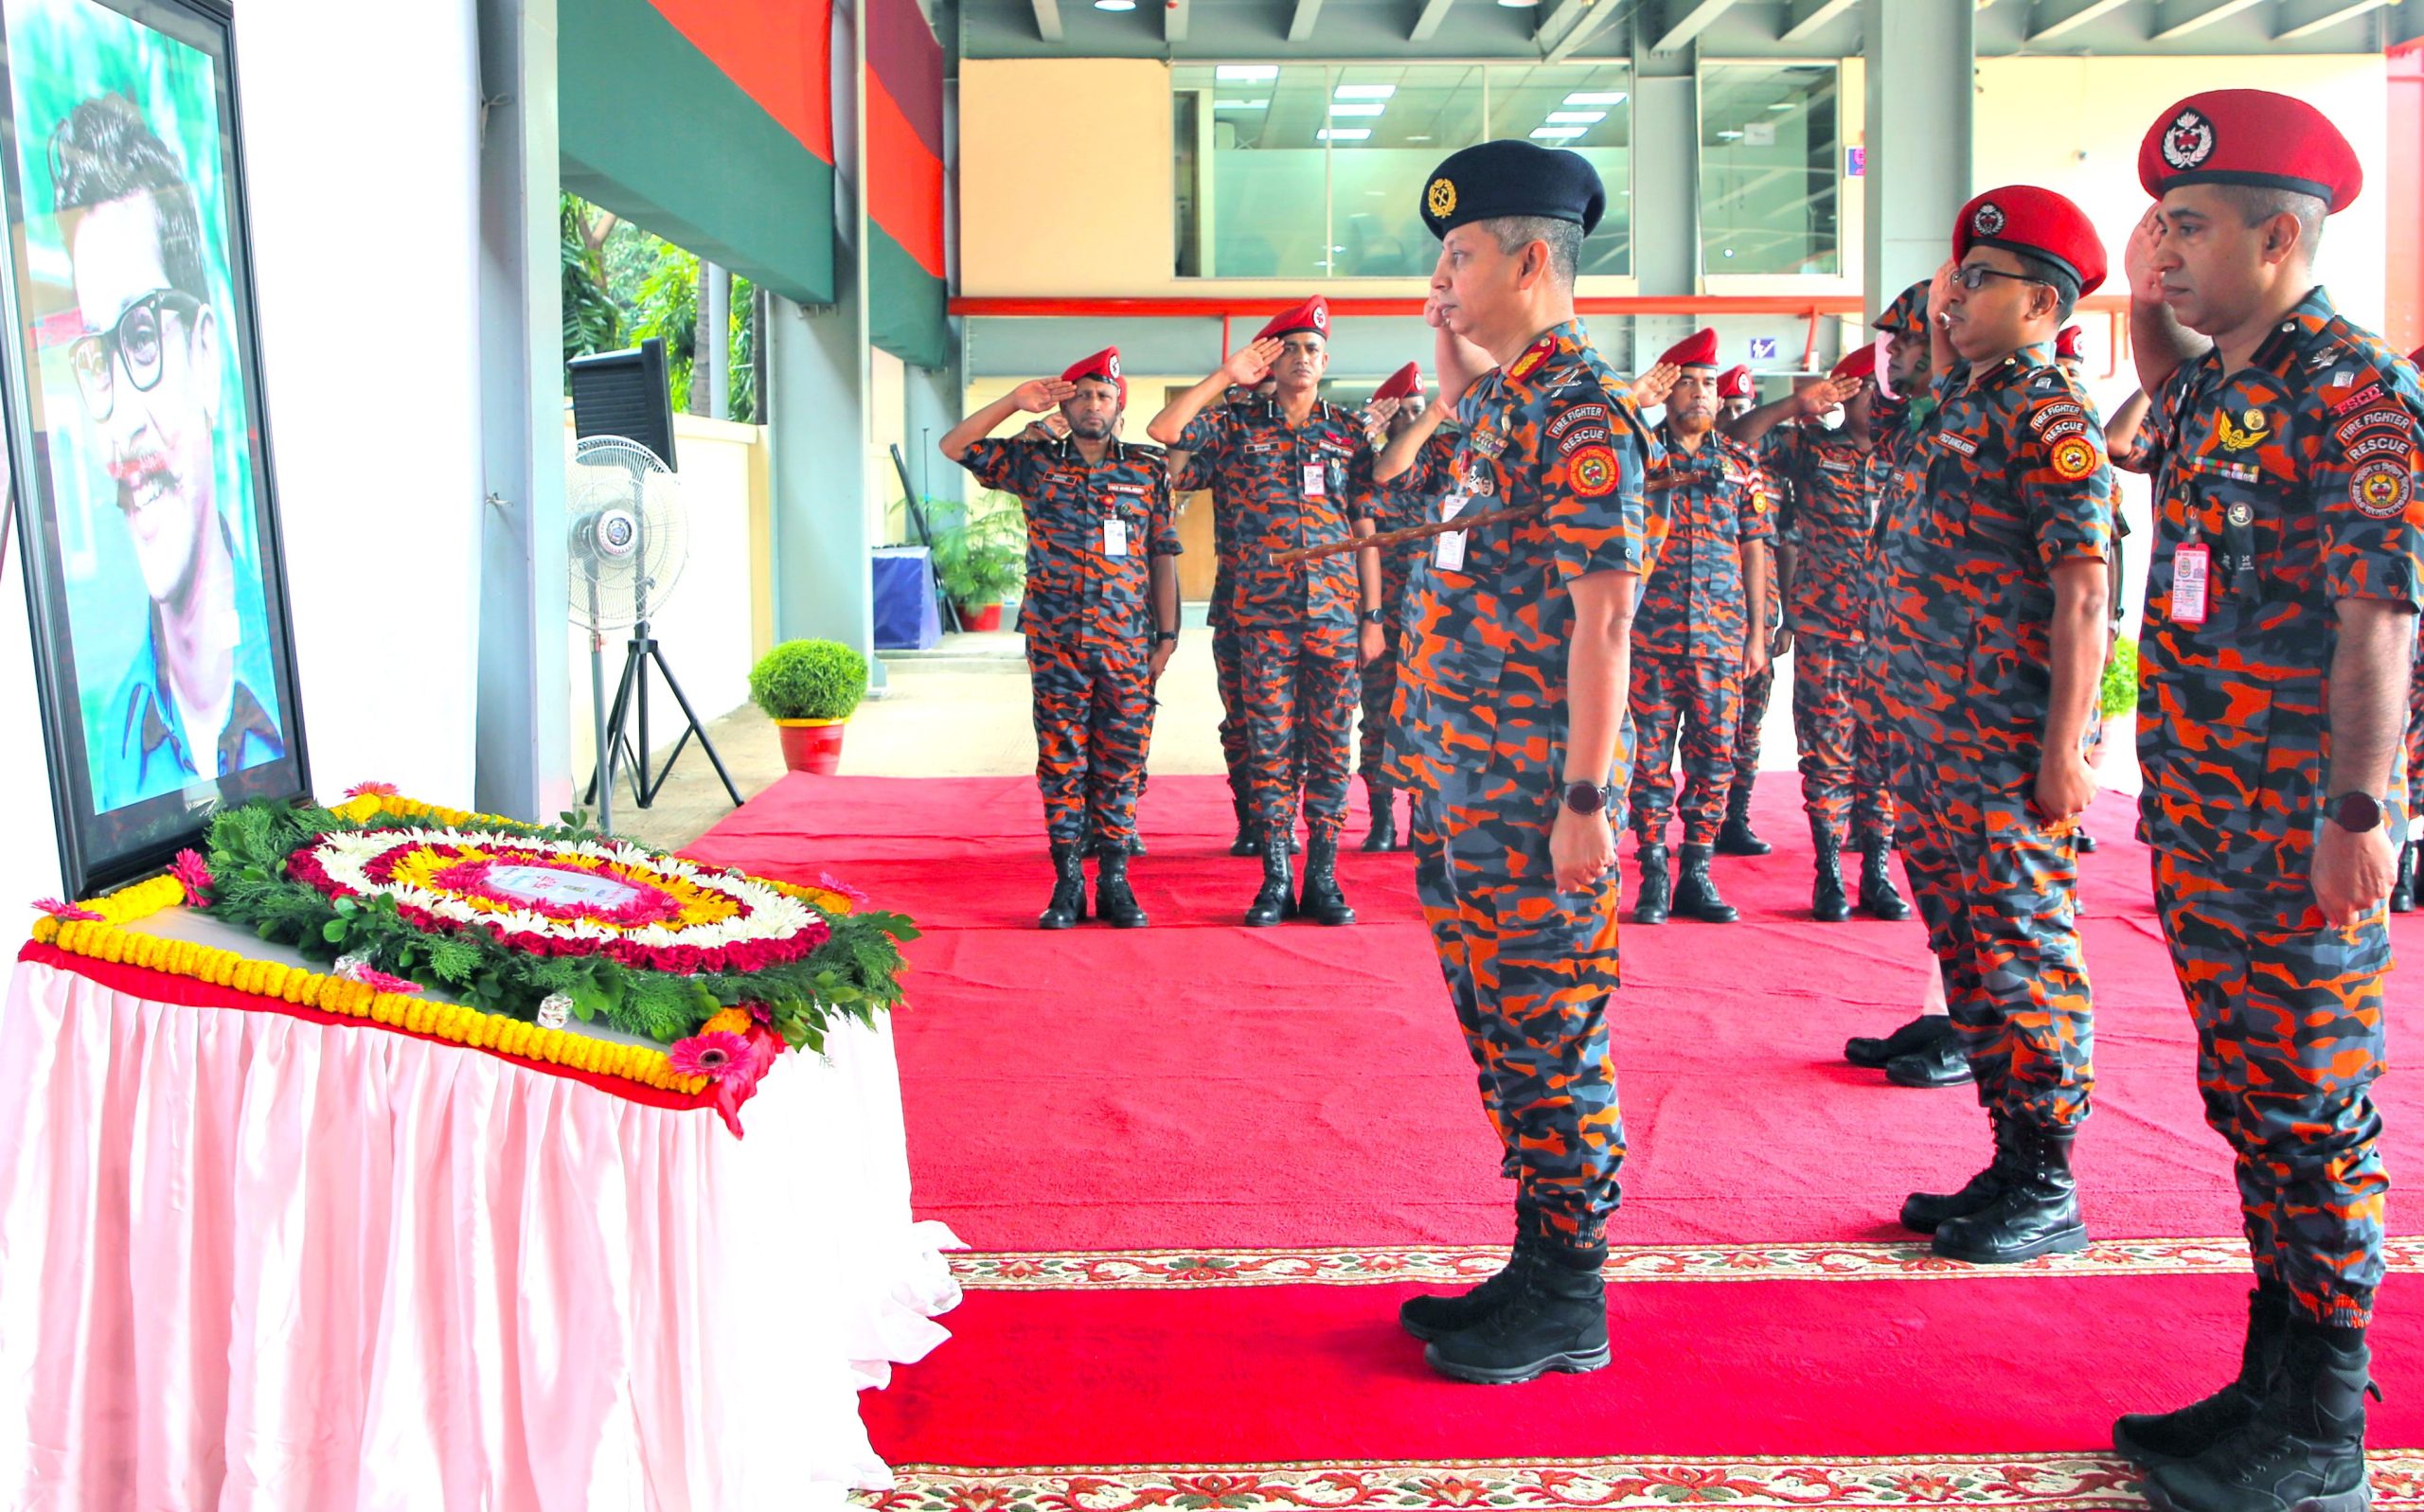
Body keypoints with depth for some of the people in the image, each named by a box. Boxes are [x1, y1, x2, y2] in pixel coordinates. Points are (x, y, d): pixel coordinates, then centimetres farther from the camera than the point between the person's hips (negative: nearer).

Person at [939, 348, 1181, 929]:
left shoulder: (1149, 469, 9)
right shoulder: (1033, 461, 8)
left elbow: (1163, 555, 8)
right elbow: (954, 445, 5)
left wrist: (1167, 635, 3)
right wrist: (1016, 401, -1)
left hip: (1128, 643, 0)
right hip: (1055, 641, 0)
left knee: (1120, 761, 2)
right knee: (1061, 759, 1)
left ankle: (1115, 881, 10)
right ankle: (1067, 883, 7)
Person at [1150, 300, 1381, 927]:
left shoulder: (1350, 433, 10)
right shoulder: (1238, 427, 6)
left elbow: (1366, 532, 9)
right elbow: (1163, 430, -9)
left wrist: (1373, 615, 4)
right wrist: (1226, 376, -6)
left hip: (1337, 614, 1)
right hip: (1264, 615, -1)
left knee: (1329, 746, 3)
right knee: (1269, 745, 0)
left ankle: (1322, 877, 10)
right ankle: (1275, 878, 7)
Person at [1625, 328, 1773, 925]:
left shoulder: (1739, 463, 12)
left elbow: (1754, 550, 11)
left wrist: (1758, 631, 7)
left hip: (1721, 636, 2)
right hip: (1651, 633, -2)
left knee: (1714, 755, 3)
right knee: (1651, 754, -1)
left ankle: (1696, 875, 12)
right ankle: (1653, 876, 7)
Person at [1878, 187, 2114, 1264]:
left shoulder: (2050, 420, -12)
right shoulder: (1960, 405, 13)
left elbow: (2083, 598, -18)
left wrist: (2063, 754, -22)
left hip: (2007, 745, -9)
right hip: (1932, 732, 9)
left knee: (2023, 953, -3)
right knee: (1966, 945, 13)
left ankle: (2048, 1193, 8)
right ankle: (2012, 1165, 23)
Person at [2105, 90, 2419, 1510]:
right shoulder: (2213, 386, 12)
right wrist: (2147, 302, 17)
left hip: (2305, 833, -9)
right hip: (2198, 818, 9)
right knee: (2248, 1105, 15)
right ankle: (2272, 1380, 27)